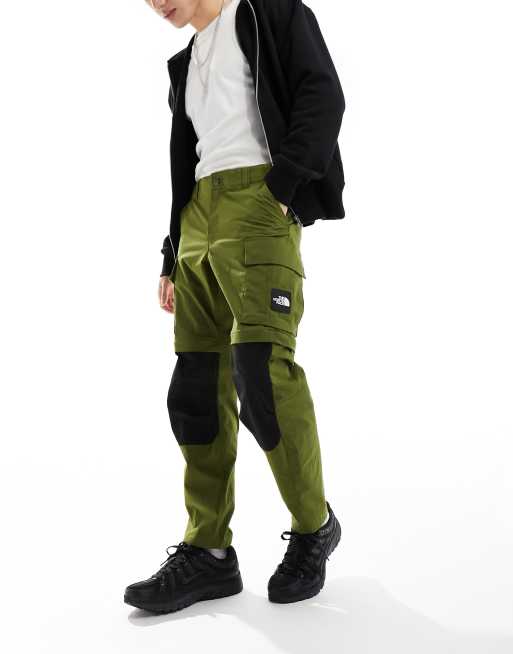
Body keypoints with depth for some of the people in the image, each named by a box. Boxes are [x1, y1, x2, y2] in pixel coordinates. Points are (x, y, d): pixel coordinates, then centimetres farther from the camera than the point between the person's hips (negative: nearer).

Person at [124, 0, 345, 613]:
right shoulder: (186, 64, 29)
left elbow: (322, 94, -4)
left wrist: (284, 184, -16)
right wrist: (173, 258, 20)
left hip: (258, 199, -7)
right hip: (199, 213, 7)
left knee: (262, 367, -20)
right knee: (196, 390, -1)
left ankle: (314, 526, -2)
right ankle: (208, 552, 4)